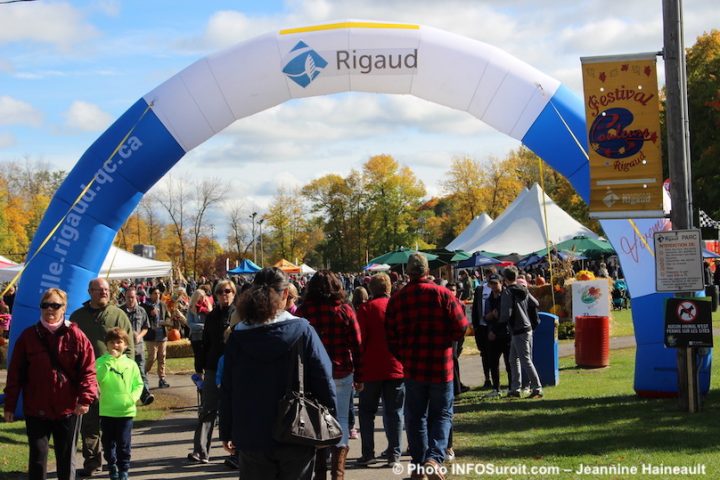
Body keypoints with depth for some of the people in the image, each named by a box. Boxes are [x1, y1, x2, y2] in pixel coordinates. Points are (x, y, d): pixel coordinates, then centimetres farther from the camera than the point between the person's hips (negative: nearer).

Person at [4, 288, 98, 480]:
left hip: (68, 409, -1)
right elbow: (15, 374, 3)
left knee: (67, 458, 10)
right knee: (37, 457, 6)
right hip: (36, 410, 1)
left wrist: (85, 398, -20)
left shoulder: (75, 336, -4)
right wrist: (10, 405, 1)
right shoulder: (28, 336, 0)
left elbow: (88, 370, -7)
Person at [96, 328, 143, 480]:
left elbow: (138, 384, 5)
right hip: (107, 410, 0)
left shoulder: (131, 364, 1)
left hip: (126, 410, 0)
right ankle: (112, 466, 27)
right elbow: (98, 378, -20)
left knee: (123, 443, 4)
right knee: (108, 443, 10)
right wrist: (109, 361, -23)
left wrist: (134, 397, -12)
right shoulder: (101, 362, -3)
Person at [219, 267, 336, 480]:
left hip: (251, 440, 1)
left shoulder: (238, 336, -2)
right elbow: (324, 380, -6)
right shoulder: (302, 330, -8)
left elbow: (227, 390, 2)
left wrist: (227, 433, 11)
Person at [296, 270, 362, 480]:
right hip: (341, 374, 0)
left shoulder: (303, 311, -2)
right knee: (340, 420, 7)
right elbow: (356, 346, -1)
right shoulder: (345, 310, -2)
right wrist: (358, 377, 6)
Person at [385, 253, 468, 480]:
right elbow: (460, 326, -8)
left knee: (415, 416, 12)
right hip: (441, 365, -1)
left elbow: (391, 336, 0)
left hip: (412, 367, 2)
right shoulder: (442, 294, -8)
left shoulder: (397, 299, -3)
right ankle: (435, 458, -13)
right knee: (441, 414, 7)